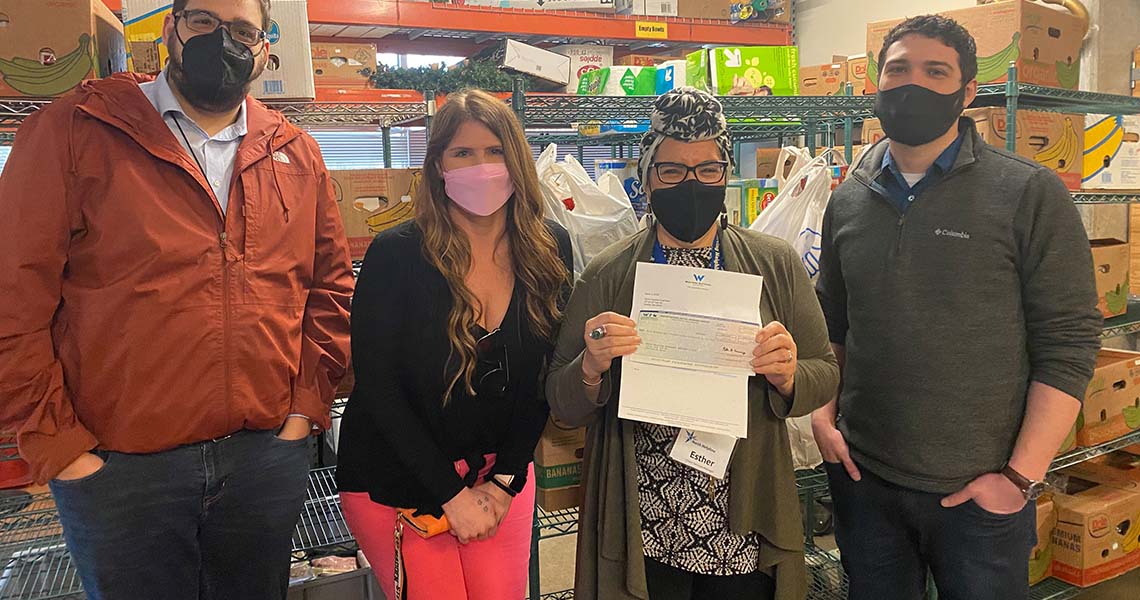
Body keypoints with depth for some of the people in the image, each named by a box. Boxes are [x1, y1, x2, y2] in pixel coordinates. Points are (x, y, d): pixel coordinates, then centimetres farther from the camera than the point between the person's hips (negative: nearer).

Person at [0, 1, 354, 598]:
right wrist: (56, 445, -9)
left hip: (269, 454, 3)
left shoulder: (296, 155, 7)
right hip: (117, 468, -3)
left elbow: (332, 281, 11)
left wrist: (308, 403, 2)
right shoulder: (75, 130, -4)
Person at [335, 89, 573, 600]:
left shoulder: (549, 250, -6)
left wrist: (506, 480, -6)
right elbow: (377, 388, -14)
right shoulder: (396, 254, -16)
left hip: (501, 471, 3)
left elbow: (545, 377, -1)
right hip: (396, 480, -3)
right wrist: (451, 494, -15)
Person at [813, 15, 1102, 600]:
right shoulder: (848, 201, 5)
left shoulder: (1029, 195, -7)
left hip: (979, 491, -3)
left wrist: (1022, 476, -12)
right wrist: (823, 411, 1)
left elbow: (1068, 344, -8)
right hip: (862, 480, 3)